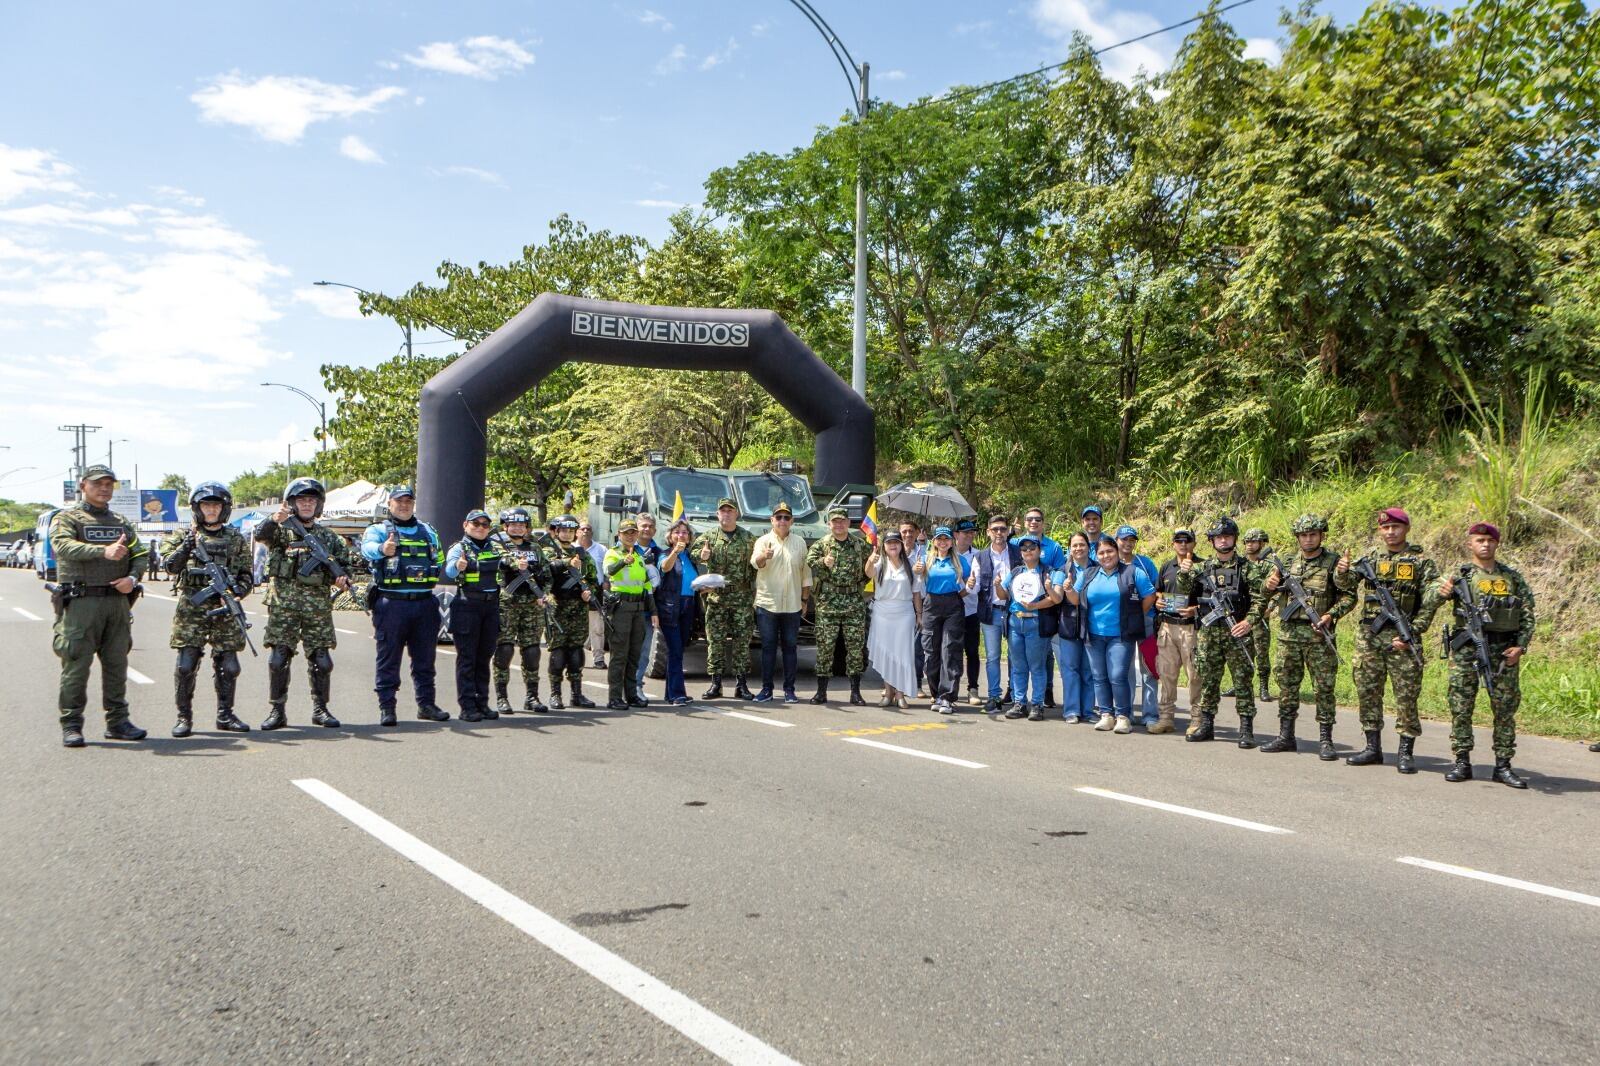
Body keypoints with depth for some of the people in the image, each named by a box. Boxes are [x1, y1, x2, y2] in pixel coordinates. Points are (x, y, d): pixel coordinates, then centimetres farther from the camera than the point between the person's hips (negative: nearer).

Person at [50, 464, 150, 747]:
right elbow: (63, 546, -18)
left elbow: (140, 553, 13)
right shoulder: (67, 518, 2)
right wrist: (103, 551, -33)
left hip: (118, 601, 5)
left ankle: (117, 721, 16)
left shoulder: (122, 523, 19)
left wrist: (133, 577, -9)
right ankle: (71, 726, 4)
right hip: (81, 602, -5)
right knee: (77, 665, -3)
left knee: (117, 664, 8)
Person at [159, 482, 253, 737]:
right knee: (186, 666, -4)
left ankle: (225, 716, 17)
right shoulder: (183, 535, 7)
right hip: (191, 610, -2)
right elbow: (170, 565, -8)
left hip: (225, 610, 2)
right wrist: (188, 541, -18)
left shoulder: (236, 539, 12)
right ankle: (184, 717, 7)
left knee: (228, 666, 4)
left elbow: (247, 575, 11)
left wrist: (237, 591, -8)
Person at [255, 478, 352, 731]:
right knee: (278, 658, -2)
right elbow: (261, 535, -16)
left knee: (321, 660, 3)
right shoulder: (282, 529, 4)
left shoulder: (328, 536, 14)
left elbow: (343, 563, 19)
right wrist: (274, 519, -36)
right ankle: (277, 711, 7)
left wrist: (343, 578, -4)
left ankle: (320, 709, 14)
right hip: (283, 604, -2)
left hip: (318, 606, 2)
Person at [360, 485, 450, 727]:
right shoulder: (378, 530, 1)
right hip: (391, 603, -4)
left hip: (424, 603, 4)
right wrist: (382, 549, -45)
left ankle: (426, 703, 17)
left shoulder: (427, 531, 17)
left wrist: (433, 577, 8)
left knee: (426, 657, 9)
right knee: (388, 658, -1)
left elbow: (439, 559, 27)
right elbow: (368, 547, -22)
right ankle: (386, 707, 5)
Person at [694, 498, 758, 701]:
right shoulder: (708, 537, 7)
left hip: (742, 598, 0)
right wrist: (701, 556, -21)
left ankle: (742, 685, 8)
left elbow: (755, 566, 7)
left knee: (742, 641, 1)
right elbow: (691, 553, 2)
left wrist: (753, 593, 1)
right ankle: (716, 684, 6)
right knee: (715, 641, 0)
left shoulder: (748, 538, 7)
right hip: (716, 598, 0)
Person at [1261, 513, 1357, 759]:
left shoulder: (1333, 562, 0)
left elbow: (1349, 596, -2)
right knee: (1286, 685, 8)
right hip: (1288, 633, 4)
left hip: (1318, 634, -4)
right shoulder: (1289, 563, 12)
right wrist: (1270, 584, -7)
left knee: (1324, 687, -2)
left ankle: (1325, 740, 4)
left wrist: (1331, 615, -16)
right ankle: (1285, 736, 17)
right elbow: (1266, 590, 16)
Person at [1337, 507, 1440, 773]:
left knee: (1406, 694, -1)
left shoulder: (1421, 561, 0)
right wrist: (1343, 571, -20)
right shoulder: (1371, 559, 10)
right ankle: (1373, 747, 17)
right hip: (1369, 635, 4)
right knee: (1367, 691, 7)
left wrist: (1411, 633, -13)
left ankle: (1406, 752, 7)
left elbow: (1430, 603, -4)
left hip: (1402, 637, -4)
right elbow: (1345, 583, 3)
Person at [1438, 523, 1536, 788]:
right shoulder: (1460, 576, 3)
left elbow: (1528, 615, 9)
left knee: (1506, 710, 5)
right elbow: (1438, 593, -15)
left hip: (1505, 652, 2)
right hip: (1466, 649, -2)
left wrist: (1521, 646, -3)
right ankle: (1462, 763, 9)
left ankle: (1503, 765, 13)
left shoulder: (1513, 577, 10)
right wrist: (1442, 592, -39)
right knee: (1460, 707, 0)